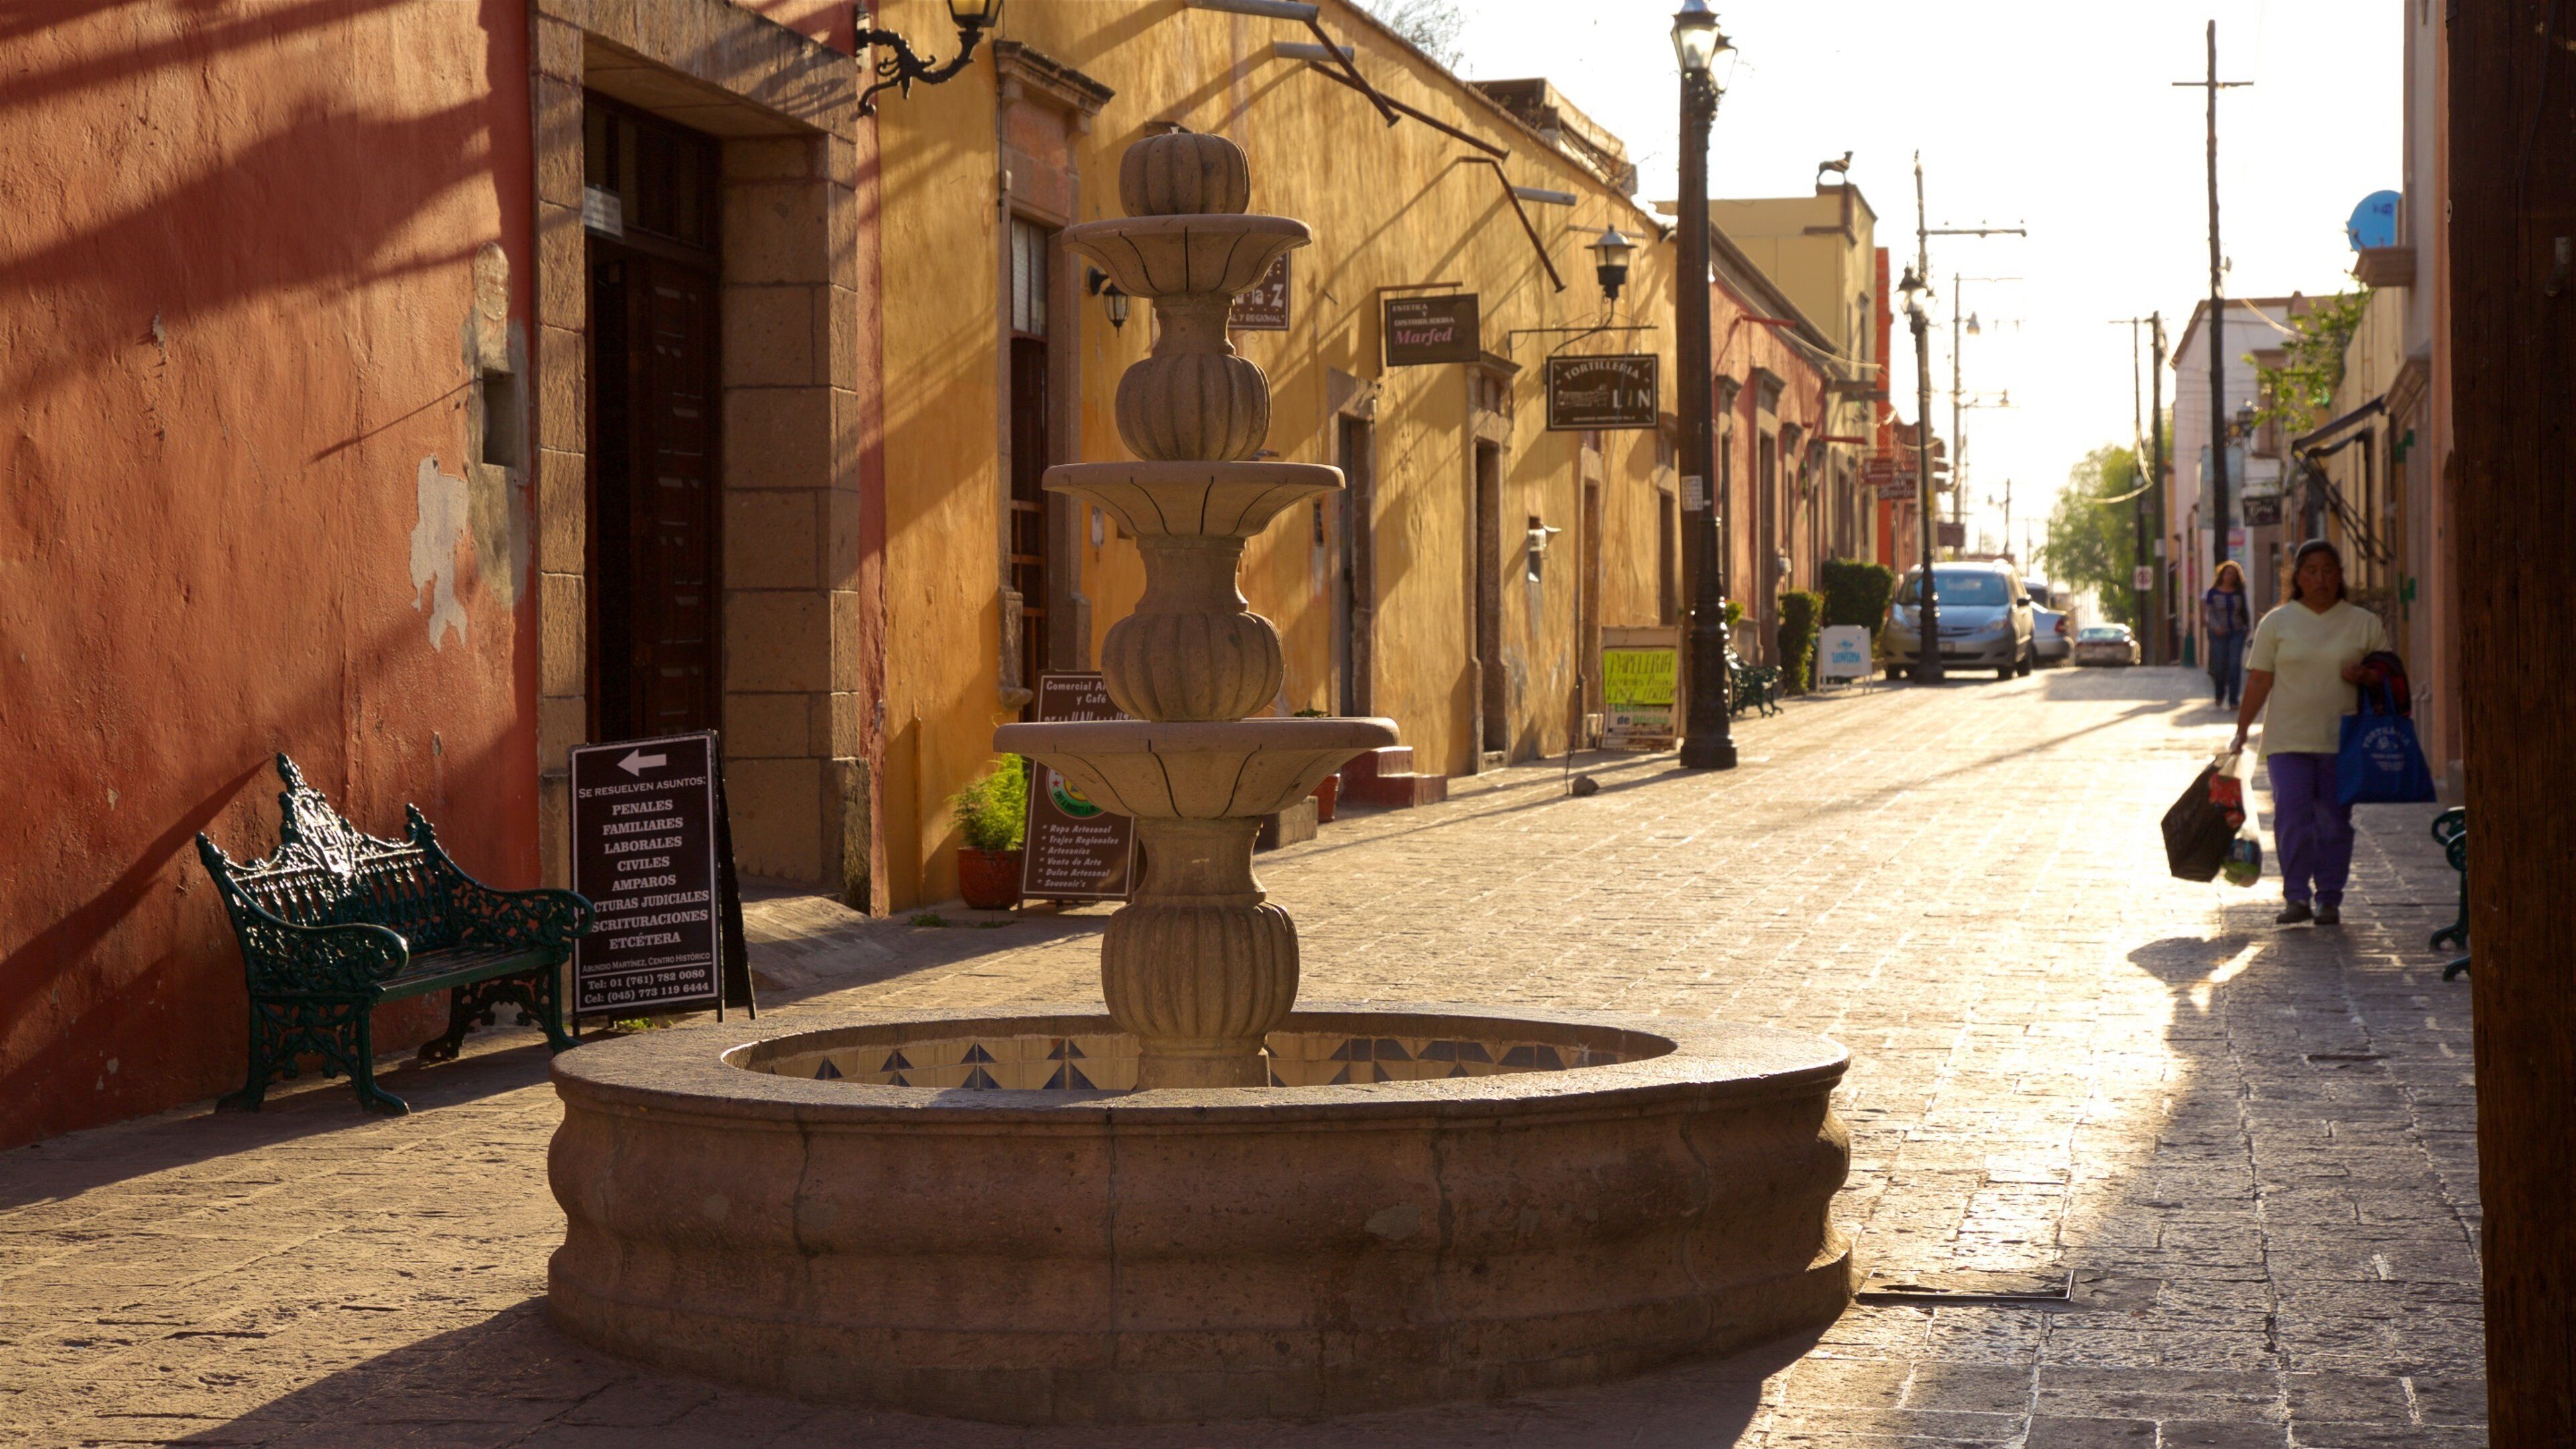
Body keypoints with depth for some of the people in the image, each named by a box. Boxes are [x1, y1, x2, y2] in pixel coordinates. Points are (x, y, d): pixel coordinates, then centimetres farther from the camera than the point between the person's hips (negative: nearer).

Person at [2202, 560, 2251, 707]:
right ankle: (2220, 695, 26)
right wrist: (2216, 627, -16)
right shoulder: (2213, 593, 0)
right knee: (2219, 666, 1)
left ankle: (2233, 700, -7)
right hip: (2219, 634, -1)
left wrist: (2248, 629, 12)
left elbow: (2246, 612, 13)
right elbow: (2208, 613, -2)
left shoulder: (2239, 593, 6)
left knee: (2235, 665, -9)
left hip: (2237, 633, 1)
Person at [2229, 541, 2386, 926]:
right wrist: (2241, 731, 2)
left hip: (2341, 740, 1)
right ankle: (2296, 897, 0)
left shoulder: (2364, 624, 7)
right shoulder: (2277, 623, 5)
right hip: (2288, 740, -1)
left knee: (2334, 822, 3)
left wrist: (2366, 676, -11)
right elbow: (2259, 681, 6)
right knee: (2291, 818, -8)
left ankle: (2329, 899, 12)